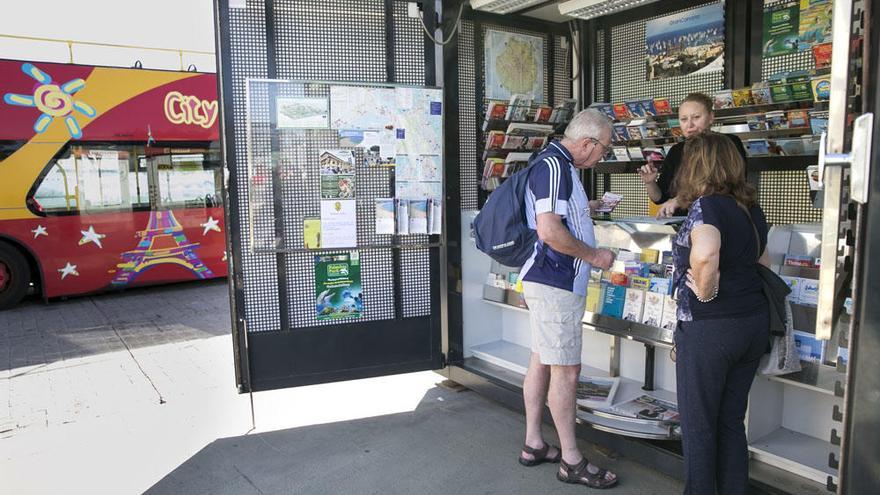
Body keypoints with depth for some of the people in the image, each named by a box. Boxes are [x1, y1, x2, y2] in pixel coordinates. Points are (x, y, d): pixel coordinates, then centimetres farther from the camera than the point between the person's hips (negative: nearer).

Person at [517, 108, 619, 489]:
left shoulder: (558, 164, 15)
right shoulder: (553, 165, -17)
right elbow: (548, 231, -26)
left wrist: (585, 209, 18)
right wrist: (594, 255, -15)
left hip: (549, 282, 10)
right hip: (556, 285, -10)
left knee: (542, 362, 15)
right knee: (566, 370, -2)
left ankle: (533, 444, 26)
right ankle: (571, 460, 11)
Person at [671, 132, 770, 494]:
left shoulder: (705, 206, -15)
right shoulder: (751, 208, 9)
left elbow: (705, 255, -35)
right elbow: (762, 263, 22)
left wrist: (705, 293, -20)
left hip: (709, 328, -8)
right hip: (754, 323, 8)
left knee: (698, 426, 8)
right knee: (731, 422, 18)